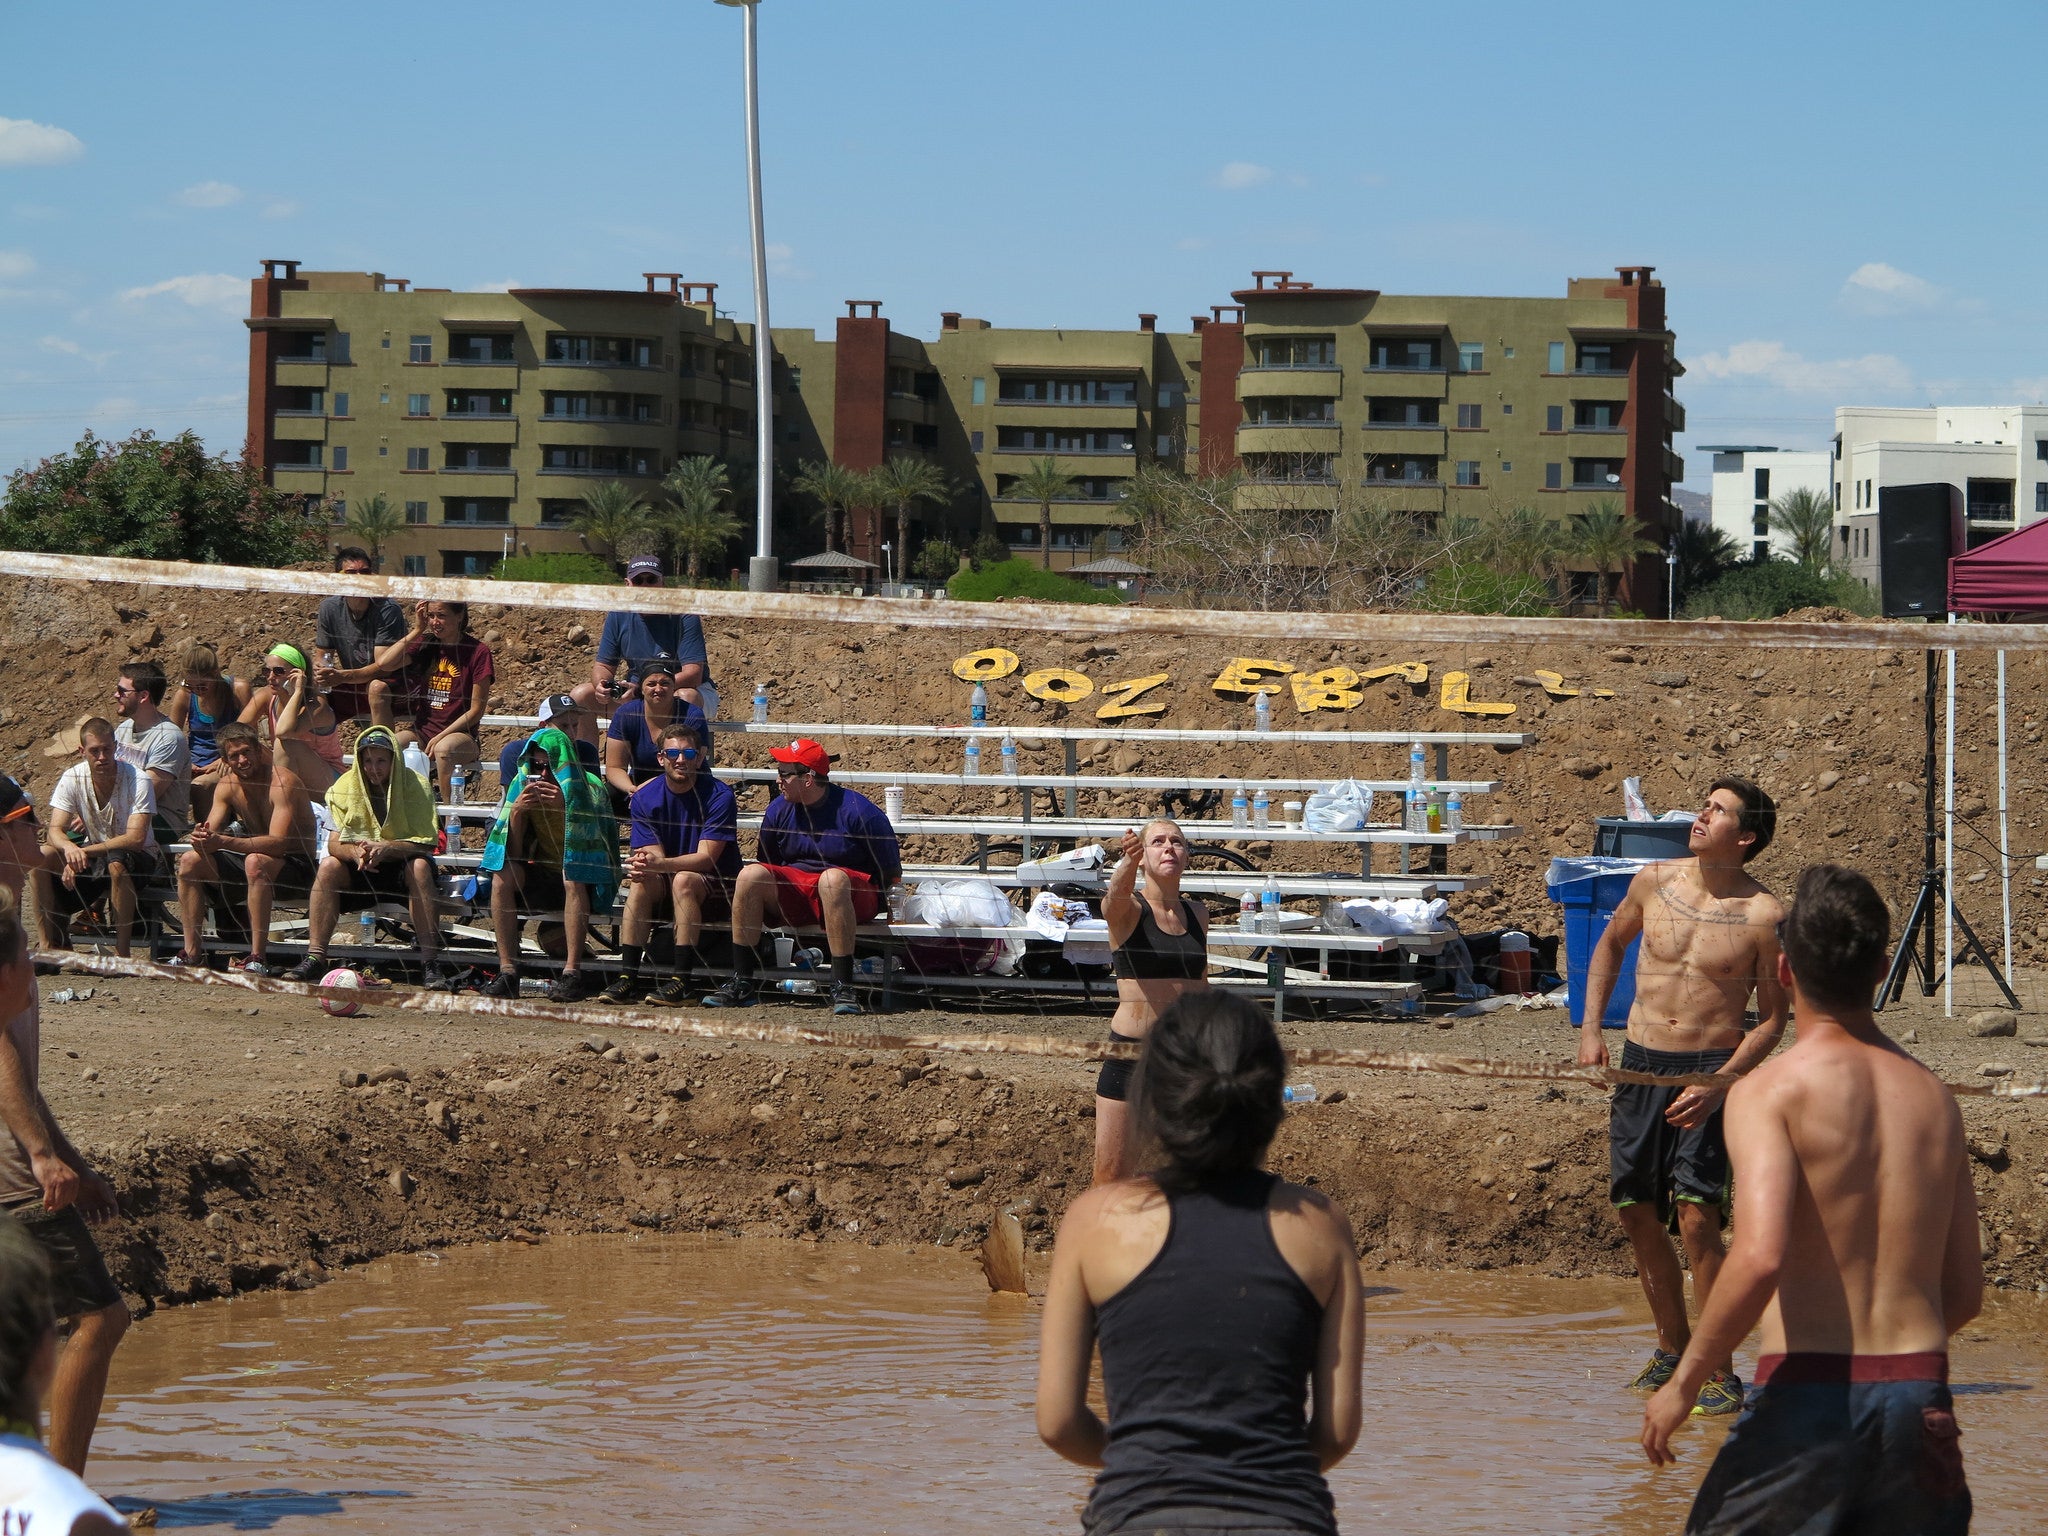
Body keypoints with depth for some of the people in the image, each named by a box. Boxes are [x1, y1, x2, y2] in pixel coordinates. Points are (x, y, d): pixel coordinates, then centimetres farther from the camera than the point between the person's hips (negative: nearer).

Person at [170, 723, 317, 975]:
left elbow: (278, 842, -31)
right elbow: (210, 831, -3)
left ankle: (257, 958, -36)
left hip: (297, 864, -7)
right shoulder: (228, 784, 2)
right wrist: (201, 838, -30)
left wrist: (224, 842, -41)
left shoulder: (282, 781, -20)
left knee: (255, 862, -38)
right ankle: (192, 953, -7)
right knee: (190, 861, -6)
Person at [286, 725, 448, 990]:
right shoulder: (345, 787, -4)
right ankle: (315, 958, -29)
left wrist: (385, 848, -39)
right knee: (329, 866, -26)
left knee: (420, 866, -34)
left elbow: (425, 845, -21)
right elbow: (334, 843, -11)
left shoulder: (416, 786, -11)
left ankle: (431, 963, -38)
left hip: (403, 871, -2)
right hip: (361, 873, 2)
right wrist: (356, 852, -35)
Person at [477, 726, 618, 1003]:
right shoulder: (522, 785, -3)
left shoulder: (590, 787, -13)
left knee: (572, 875, -35)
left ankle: (572, 972, -39)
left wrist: (568, 806, -36)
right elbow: (513, 855, -6)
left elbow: (594, 843, -23)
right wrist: (516, 811, -24)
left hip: (584, 883, -3)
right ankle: (508, 971, -27)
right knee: (502, 876, -24)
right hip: (541, 880, 3)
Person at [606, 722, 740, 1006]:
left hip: (717, 889, -4)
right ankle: (628, 977, -30)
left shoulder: (719, 797, -14)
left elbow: (706, 858, -22)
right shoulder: (645, 798, -2)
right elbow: (654, 855, -7)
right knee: (642, 881, -27)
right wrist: (645, 864, -33)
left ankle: (683, 980, -36)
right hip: (666, 887, 4)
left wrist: (660, 864, -38)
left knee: (683, 880, -34)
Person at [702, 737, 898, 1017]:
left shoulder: (857, 810, -10)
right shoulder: (779, 810, 4)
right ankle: (742, 985, -21)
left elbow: (891, 872, -6)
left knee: (833, 878, -38)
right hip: (793, 894, 5)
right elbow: (769, 866, 18)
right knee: (751, 875, -21)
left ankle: (843, 989, -39)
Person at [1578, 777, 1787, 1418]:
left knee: (1697, 1218, -14)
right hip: (1641, 1064, 5)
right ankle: (1673, 1346, 29)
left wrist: (1719, 1085, -16)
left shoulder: (1763, 916, -10)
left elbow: (1771, 1019, -4)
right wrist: (1590, 1028, 13)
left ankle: (1720, 1372, -7)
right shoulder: (1656, 882, 2)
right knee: (1637, 1211, 10)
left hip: (1712, 1070, -5)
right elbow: (1611, 943, 22)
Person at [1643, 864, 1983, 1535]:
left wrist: (1683, 1382, -10)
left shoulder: (1770, 1090, -7)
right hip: (1921, 1398, 4)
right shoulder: (1934, 1096, 10)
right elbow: (1965, 1292, 14)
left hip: (1810, 1400, -4)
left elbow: (1759, 1257, -21)